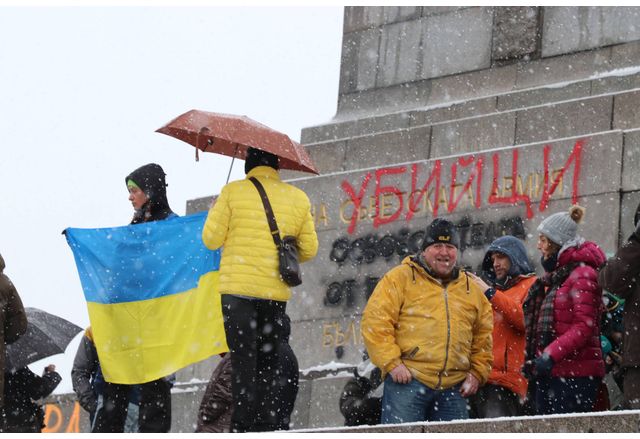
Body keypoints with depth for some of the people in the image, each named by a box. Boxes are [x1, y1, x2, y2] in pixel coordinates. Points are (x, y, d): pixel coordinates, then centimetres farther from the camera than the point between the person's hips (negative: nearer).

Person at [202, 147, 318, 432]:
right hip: (277, 292, 3)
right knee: (268, 364, 12)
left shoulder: (233, 192, -2)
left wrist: (215, 214, 18)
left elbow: (211, 239, -2)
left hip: (238, 289, -3)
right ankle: (266, 426, 10)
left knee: (243, 362, -4)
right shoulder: (298, 198, 8)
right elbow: (309, 249, 9)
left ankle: (243, 427, -10)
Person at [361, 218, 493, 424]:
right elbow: (375, 322, -3)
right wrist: (391, 363, -11)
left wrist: (477, 373, 11)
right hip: (407, 381, -5)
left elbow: (483, 338, 25)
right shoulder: (401, 278, 4)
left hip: (453, 388, 5)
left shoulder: (472, 290, 19)